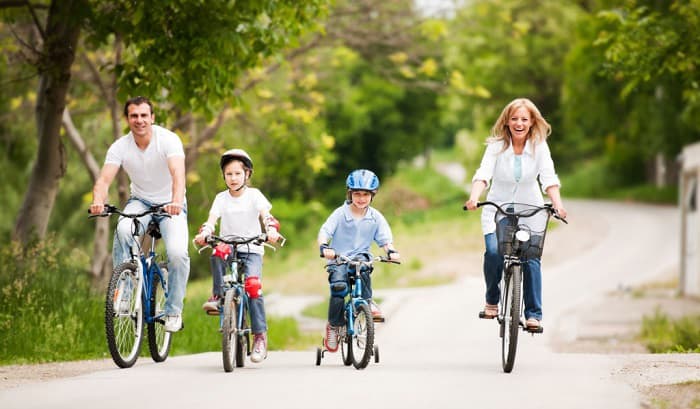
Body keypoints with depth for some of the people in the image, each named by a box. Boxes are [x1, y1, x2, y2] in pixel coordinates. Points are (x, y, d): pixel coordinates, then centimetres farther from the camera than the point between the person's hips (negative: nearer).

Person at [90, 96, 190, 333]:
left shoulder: (168, 140, -21)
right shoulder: (120, 147, -12)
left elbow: (178, 175, -36)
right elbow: (104, 179, -23)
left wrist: (176, 202, -56)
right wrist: (98, 202, -46)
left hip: (170, 204, -2)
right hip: (140, 202, 2)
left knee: (178, 253, -25)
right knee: (123, 231, -33)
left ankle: (173, 312, -5)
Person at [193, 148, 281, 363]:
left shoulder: (254, 195, 0)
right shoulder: (221, 198, 4)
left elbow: (265, 215, -16)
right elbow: (212, 219, -11)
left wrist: (271, 230, -38)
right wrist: (204, 233, -33)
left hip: (252, 249, -2)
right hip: (229, 246, 2)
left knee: (253, 285, -23)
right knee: (218, 252, -36)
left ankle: (260, 336, -17)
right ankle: (218, 296, -23)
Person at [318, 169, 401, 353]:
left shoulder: (376, 217, 3)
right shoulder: (340, 213, -4)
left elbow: (384, 239, 1)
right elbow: (324, 231, -13)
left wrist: (391, 251, -21)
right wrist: (324, 247, -34)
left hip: (360, 256, 1)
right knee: (339, 286, -26)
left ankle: (368, 303, -21)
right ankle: (333, 325, -6)